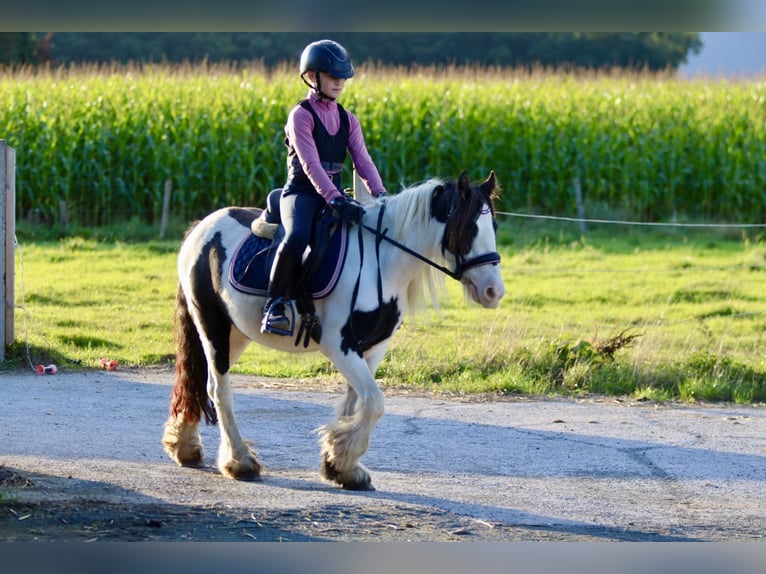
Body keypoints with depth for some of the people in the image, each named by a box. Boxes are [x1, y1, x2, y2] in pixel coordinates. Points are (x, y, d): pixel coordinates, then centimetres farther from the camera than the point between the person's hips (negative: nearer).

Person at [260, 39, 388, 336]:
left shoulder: (347, 120, 13)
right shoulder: (301, 116, -8)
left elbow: (363, 161, 2)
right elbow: (310, 165, -20)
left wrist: (381, 196, -15)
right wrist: (335, 200, -33)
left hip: (334, 194, 7)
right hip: (302, 192, -7)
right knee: (297, 237, -37)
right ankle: (274, 305, -25)